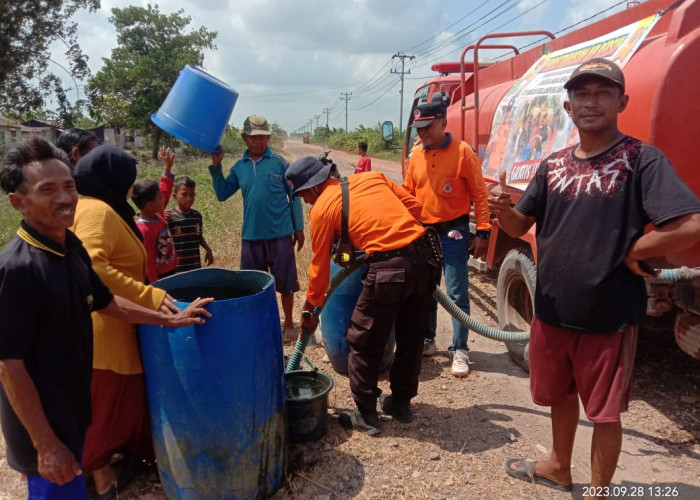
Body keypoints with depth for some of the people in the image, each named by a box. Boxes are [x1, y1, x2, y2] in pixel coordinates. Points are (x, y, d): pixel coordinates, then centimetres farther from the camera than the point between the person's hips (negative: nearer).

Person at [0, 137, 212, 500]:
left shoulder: (71, 246, -2)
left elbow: (104, 301, 12)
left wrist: (170, 319, 12)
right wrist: (46, 444, -20)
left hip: (70, 404, 8)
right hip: (41, 419, -8)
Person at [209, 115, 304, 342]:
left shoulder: (279, 162, -3)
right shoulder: (239, 167, 6)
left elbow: (294, 196, 0)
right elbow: (222, 194, 8)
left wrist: (299, 228, -1)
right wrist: (216, 166, -2)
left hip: (280, 234, -3)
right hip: (251, 235, 3)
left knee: (285, 283, 7)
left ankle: (288, 324, 24)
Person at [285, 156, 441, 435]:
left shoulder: (321, 209, 4)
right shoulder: (371, 177, 17)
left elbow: (320, 266, 9)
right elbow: (413, 205, 16)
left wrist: (310, 311, 21)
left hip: (388, 269, -6)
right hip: (425, 256, 7)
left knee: (364, 342, 13)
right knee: (411, 338, 21)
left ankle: (366, 416, 23)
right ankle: (401, 403, 38)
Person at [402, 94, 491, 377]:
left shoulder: (462, 152, -9)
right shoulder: (416, 156, 6)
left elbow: (479, 194, -9)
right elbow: (407, 194, 12)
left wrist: (482, 232, -13)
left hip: (453, 233, -5)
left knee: (457, 294, -2)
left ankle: (459, 350, 10)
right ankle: (426, 341, 31)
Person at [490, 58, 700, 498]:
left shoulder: (642, 159, -12)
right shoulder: (553, 165, 5)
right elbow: (520, 227, 6)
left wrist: (629, 252, -14)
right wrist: (502, 207, -15)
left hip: (609, 317, -5)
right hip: (552, 309, 6)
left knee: (604, 412, 11)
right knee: (560, 395, 23)